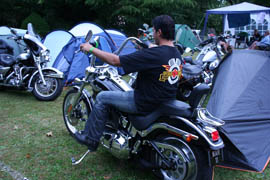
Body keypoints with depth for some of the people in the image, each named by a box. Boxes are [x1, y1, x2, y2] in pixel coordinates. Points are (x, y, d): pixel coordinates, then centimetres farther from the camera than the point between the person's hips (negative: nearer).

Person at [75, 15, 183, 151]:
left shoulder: (153, 54, -24)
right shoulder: (177, 54, 2)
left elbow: (115, 61, -20)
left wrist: (91, 49, -8)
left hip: (147, 103, -9)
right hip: (167, 101, 9)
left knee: (102, 97, 4)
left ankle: (91, 139, 16)